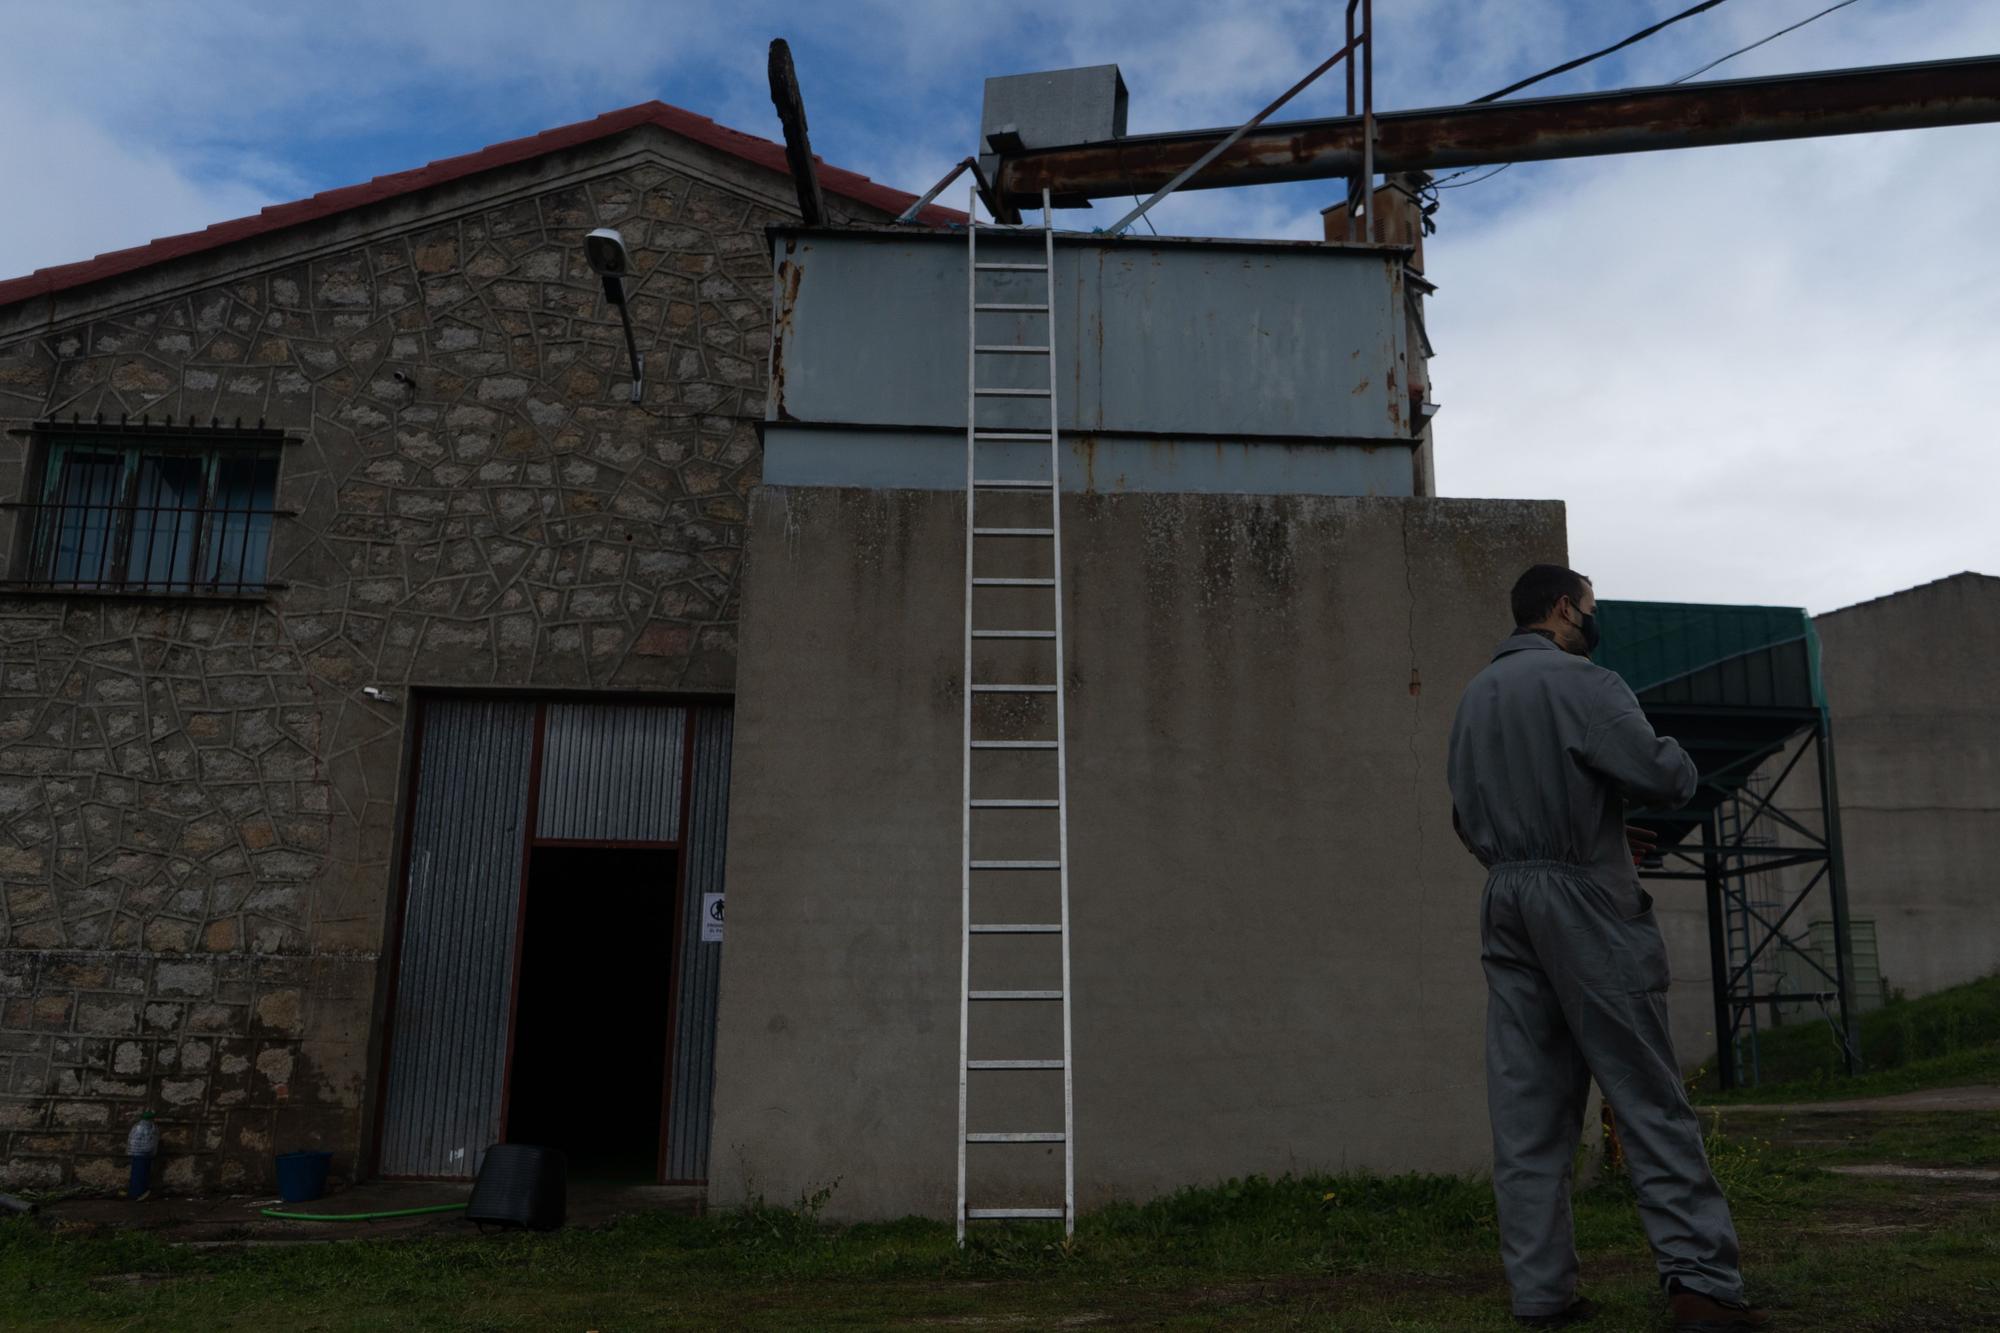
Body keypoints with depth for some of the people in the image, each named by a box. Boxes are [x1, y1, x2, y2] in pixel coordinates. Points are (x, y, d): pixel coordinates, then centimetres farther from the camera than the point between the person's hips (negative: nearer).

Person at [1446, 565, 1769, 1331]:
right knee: (1647, 1094, 0)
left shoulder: (1476, 696, 17)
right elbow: (1664, 778, -15)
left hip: (1504, 899, 7)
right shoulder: (1579, 683, -8)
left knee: (1526, 1109, 6)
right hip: (1583, 901, -7)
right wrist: (1676, 757, 10)